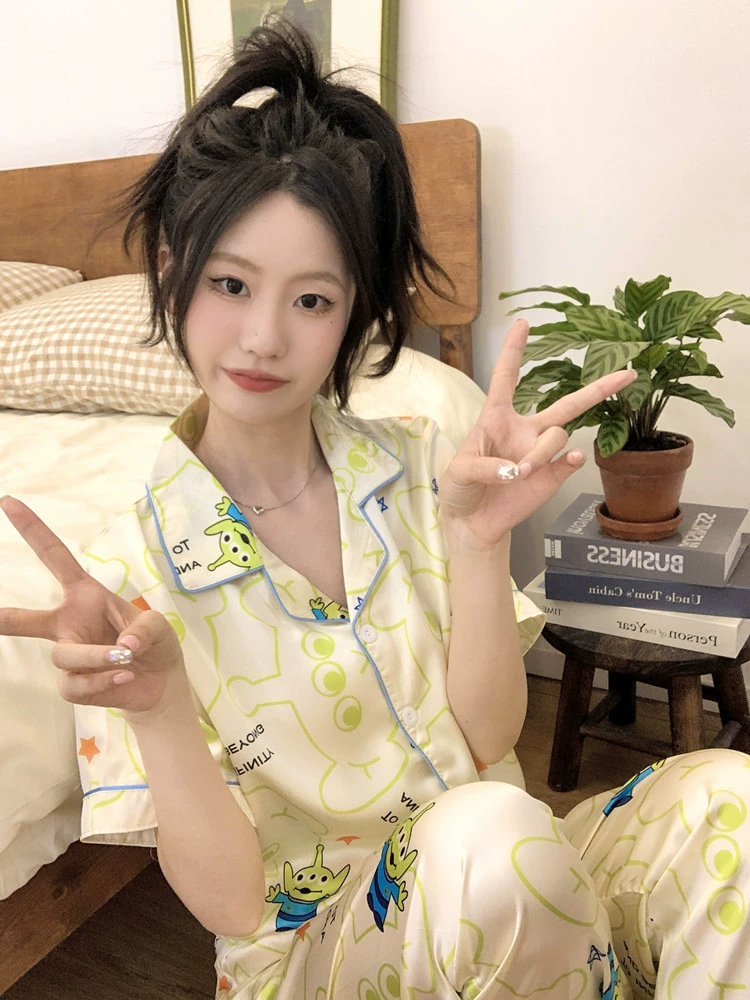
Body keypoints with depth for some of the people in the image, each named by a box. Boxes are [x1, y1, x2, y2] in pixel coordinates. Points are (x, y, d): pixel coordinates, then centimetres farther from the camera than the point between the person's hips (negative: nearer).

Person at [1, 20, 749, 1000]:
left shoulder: (417, 467, -5)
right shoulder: (134, 572, -13)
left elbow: (487, 739, -7)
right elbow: (231, 904, -13)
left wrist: (476, 542, -22)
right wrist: (158, 705, -31)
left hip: (494, 900, 3)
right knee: (489, 830, -33)